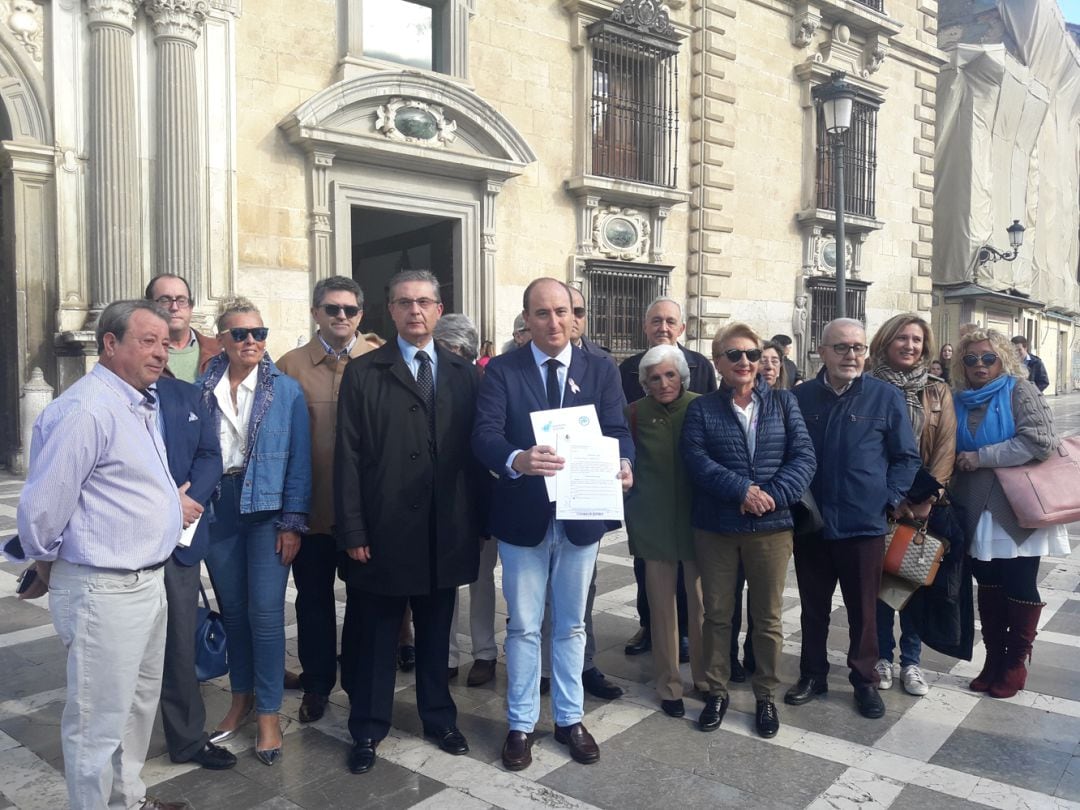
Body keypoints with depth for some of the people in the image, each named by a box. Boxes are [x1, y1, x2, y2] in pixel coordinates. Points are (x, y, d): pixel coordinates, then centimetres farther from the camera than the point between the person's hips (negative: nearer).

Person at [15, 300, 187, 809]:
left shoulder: (142, 405, 10)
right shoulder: (85, 411, -21)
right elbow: (41, 508, -18)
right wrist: (49, 566, -4)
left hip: (149, 580, 10)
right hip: (104, 590, -10)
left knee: (140, 703, 24)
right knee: (100, 720, 7)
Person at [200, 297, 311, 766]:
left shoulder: (287, 389, -3)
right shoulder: (203, 388, 3)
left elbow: (299, 459, -4)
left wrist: (293, 521, -9)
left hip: (267, 507, -2)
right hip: (218, 507, 3)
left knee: (265, 612, -3)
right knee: (232, 608, 13)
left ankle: (268, 714, 11)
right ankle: (241, 699, 30)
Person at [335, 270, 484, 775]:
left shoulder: (464, 374, 6)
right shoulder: (363, 373, -2)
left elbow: (475, 449, 5)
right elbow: (348, 456, -5)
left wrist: (478, 521, 1)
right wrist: (353, 531, -10)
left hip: (445, 534, 3)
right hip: (384, 533, -2)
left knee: (436, 632, 17)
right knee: (376, 635, 11)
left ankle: (438, 717, 35)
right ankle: (368, 729, 28)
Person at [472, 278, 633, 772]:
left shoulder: (601, 371, 2)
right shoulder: (502, 370, -5)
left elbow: (617, 431, -7)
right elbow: (484, 435, -18)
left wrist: (623, 464, -30)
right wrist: (516, 460, -39)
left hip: (581, 517, 2)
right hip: (523, 518, -2)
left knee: (571, 625, 17)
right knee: (524, 627, 11)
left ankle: (569, 719, 33)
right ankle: (521, 724, 27)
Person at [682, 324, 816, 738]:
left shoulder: (783, 403, 5)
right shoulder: (701, 409, 2)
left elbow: (804, 457, -3)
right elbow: (696, 460, -11)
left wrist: (774, 495, -18)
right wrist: (742, 490, -22)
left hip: (770, 527, 1)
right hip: (715, 527, 0)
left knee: (768, 617, 10)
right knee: (717, 613, 10)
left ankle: (766, 694, 27)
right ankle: (716, 691, 26)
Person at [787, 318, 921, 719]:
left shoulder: (886, 397, -3)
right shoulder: (800, 397, 0)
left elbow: (907, 457, 1)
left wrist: (889, 498, -9)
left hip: (865, 524, -1)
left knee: (863, 610, 11)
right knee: (813, 607, 15)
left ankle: (865, 680, 29)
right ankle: (812, 674, 31)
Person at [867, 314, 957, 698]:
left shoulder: (938, 391, 6)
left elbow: (946, 446, 0)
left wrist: (929, 497, -11)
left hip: (923, 504, 2)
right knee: (878, 578, 6)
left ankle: (910, 661, 20)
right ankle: (882, 656, 20)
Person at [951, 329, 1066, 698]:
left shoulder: (1020, 391, -6)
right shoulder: (959, 401, 8)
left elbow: (1038, 441, -19)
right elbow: (952, 455, 17)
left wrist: (981, 457, -17)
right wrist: (949, 495, 4)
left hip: (1019, 510, -4)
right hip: (979, 512, 4)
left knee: (1019, 586, 4)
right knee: (989, 584, 11)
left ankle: (1015, 664, 19)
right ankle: (994, 659, 23)